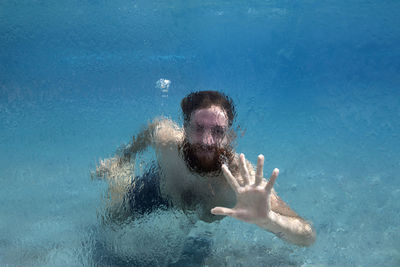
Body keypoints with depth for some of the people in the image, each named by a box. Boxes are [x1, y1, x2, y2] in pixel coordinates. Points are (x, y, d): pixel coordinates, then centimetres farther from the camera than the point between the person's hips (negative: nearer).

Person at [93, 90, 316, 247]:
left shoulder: (243, 180, -47)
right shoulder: (166, 138, -39)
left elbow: (309, 237, -53)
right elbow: (152, 128, -11)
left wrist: (268, 220, -73)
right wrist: (121, 158, -3)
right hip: (157, 192, 0)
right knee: (113, 218, 21)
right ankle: (122, 170, 42)